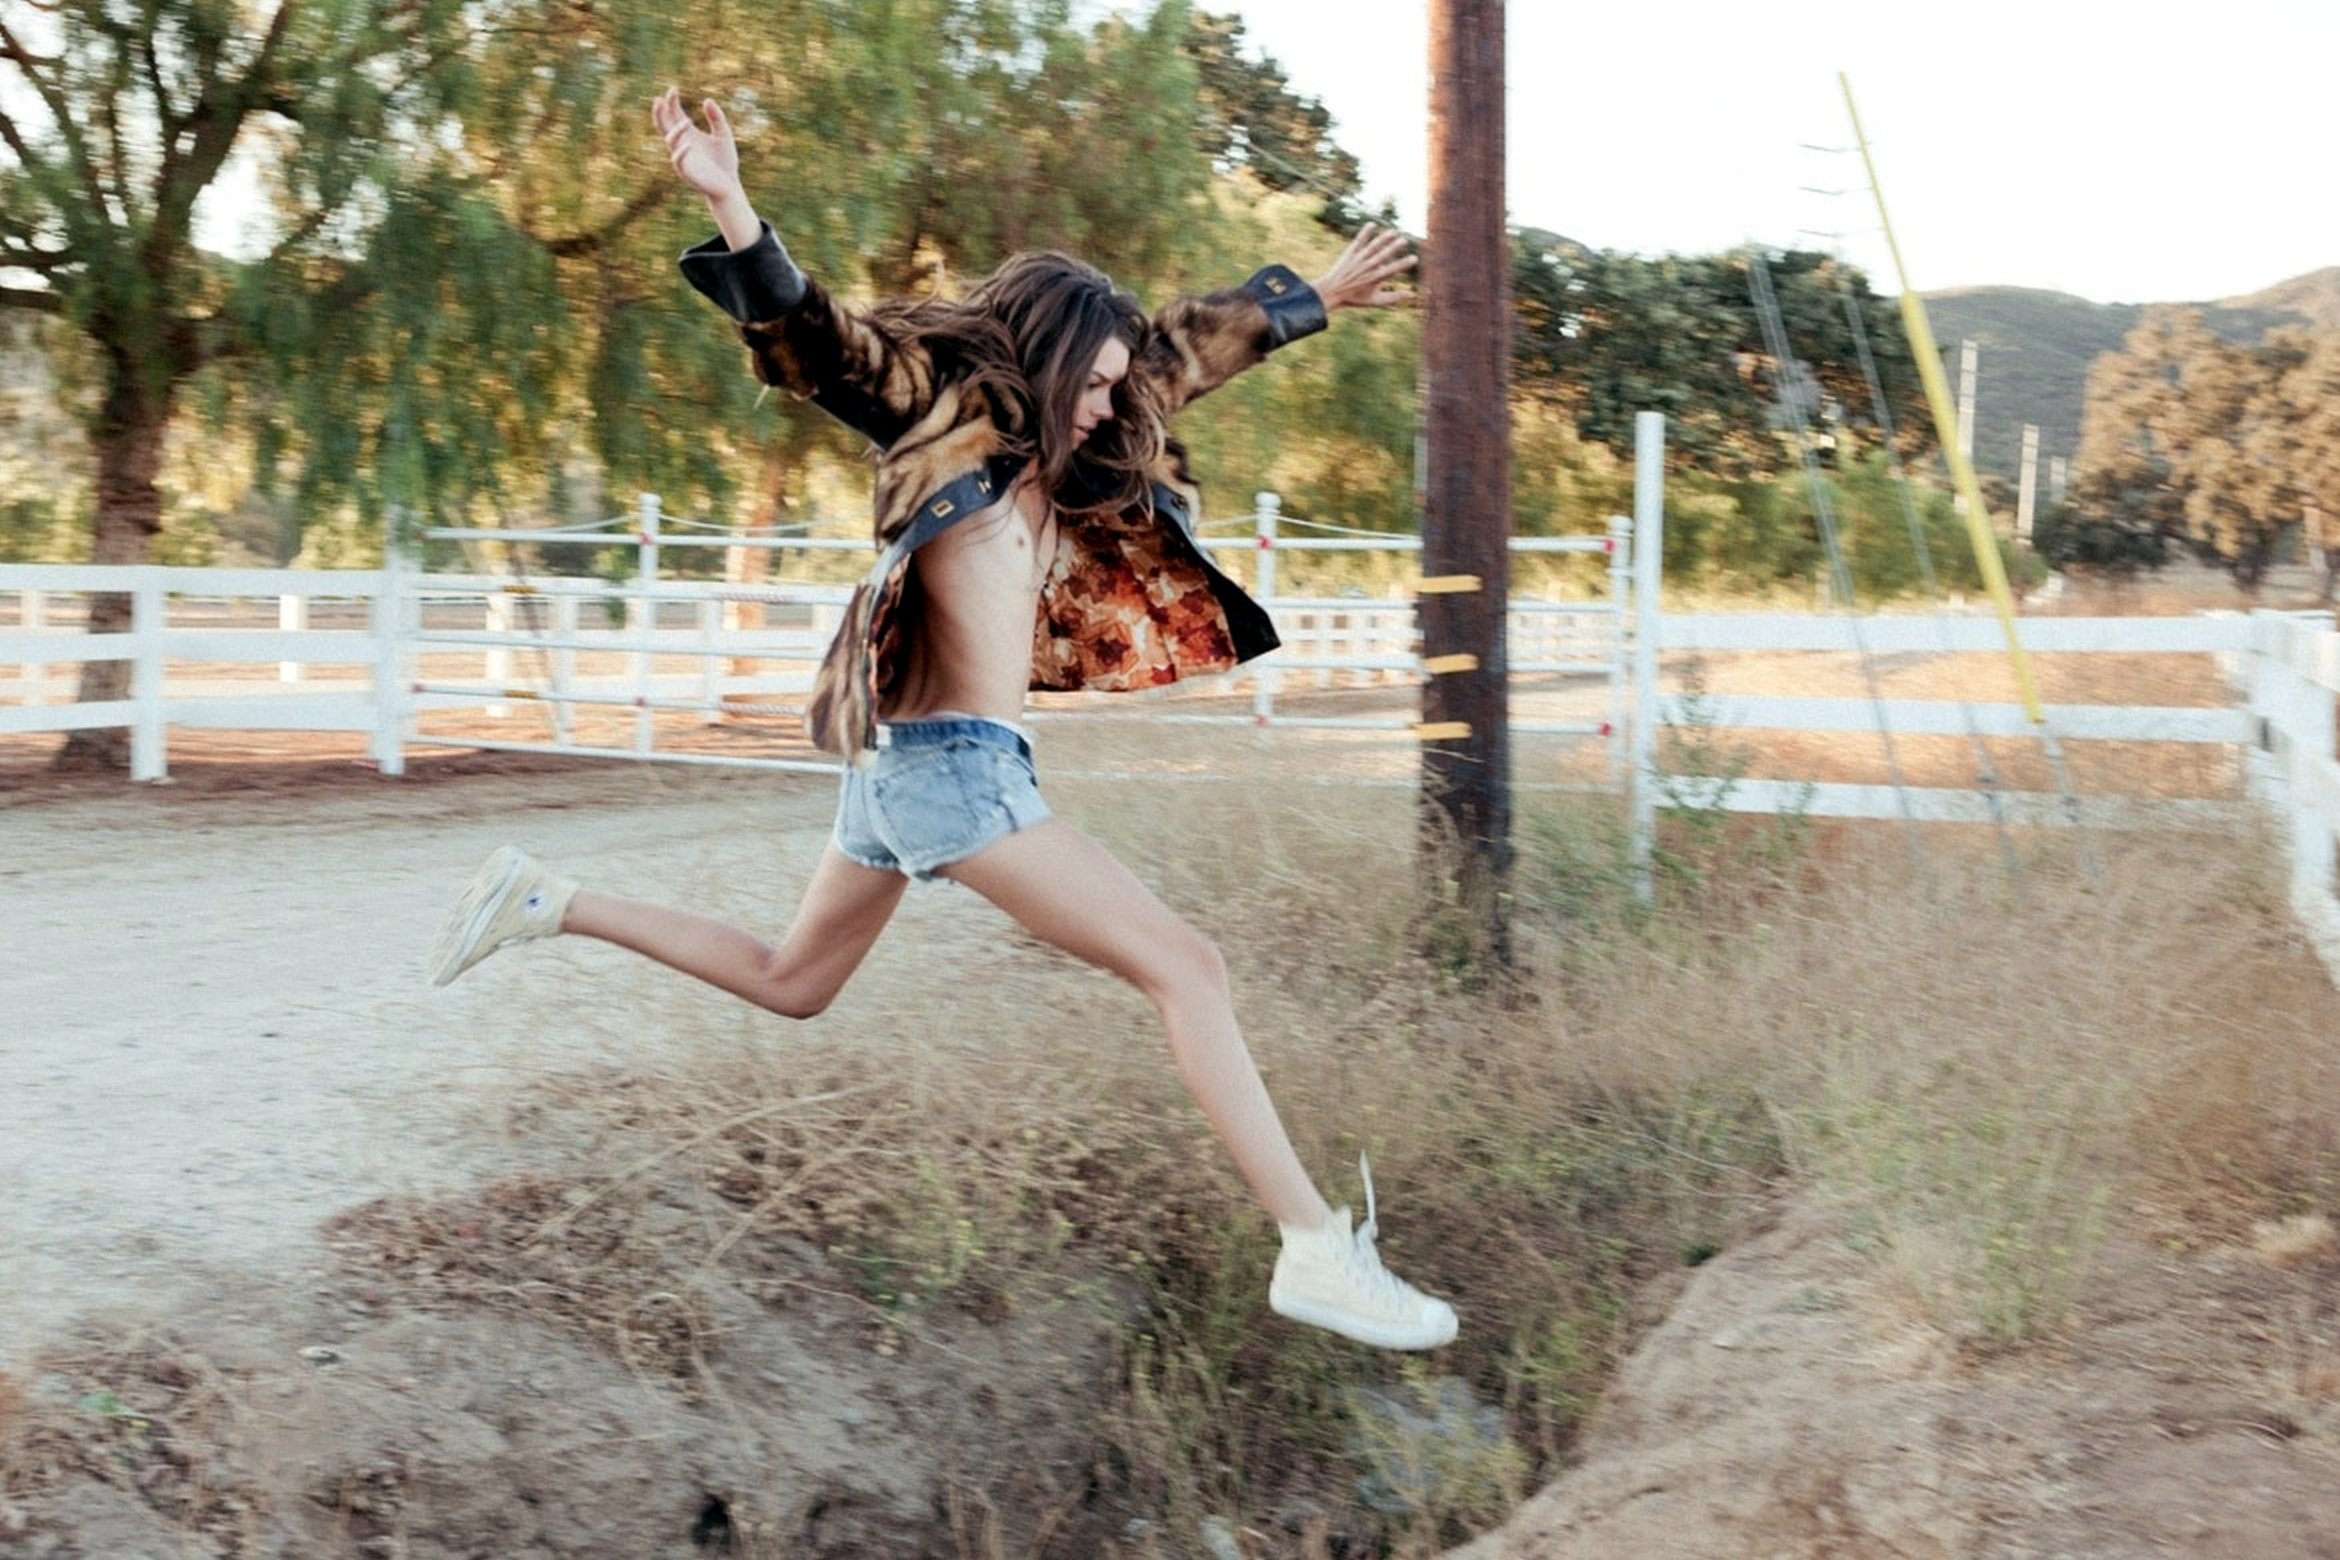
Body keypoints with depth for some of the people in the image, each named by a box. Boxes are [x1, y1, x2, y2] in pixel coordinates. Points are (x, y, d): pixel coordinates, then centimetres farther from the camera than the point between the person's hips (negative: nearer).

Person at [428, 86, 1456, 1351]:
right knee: (1184, 967, -9)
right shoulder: (947, 411, -7)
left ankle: (550, 904, 23)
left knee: (789, 984, 24)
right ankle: (1315, 1249, -11)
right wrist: (734, 213, -37)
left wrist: (1314, 301, 36)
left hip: (902, 768, 10)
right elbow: (817, 337, -20)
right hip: (954, 767, -10)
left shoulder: (1041, 456, 14)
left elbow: (1190, 346, 26)